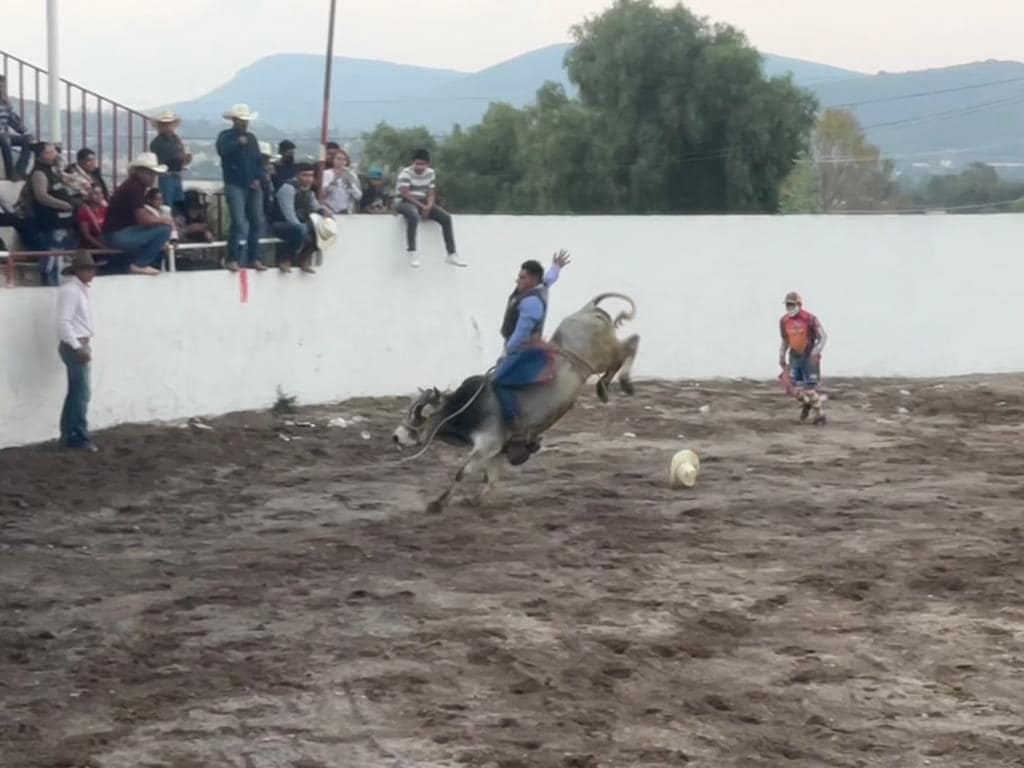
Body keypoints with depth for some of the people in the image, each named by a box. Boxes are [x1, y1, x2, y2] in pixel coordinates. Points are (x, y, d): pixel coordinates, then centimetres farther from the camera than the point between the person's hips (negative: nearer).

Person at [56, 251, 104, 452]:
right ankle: (80, 438, -4)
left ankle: (68, 436, 16)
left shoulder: (80, 290, 16)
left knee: (75, 394, 12)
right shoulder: (70, 290, -15)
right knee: (81, 393, -8)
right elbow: (63, 322, -21)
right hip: (74, 346, -10)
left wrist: (84, 346, 15)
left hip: (80, 345, 10)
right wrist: (78, 347, -21)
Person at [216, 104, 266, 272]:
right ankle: (232, 260, -9)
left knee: (257, 222, 5)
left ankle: (253, 258, 13)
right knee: (238, 223, -14)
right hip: (235, 186, -6)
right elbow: (222, 150, -21)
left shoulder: (251, 138, 17)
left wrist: (258, 179, 0)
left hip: (254, 186, 6)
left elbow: (259, 160, 14)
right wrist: (238, 142, -18)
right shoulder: (226, 136, 1)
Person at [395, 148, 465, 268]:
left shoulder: (430, 173, 5)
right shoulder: (406, 173, -13)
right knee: (414, 216, -42)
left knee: (446, 217, -14)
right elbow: (405, 193, -20)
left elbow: (431, 194, 3)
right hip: (406, 203, -6)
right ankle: (411, 253, -38)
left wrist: (428, 206, -18)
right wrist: (421, 206, -23)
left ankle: (451, 255, -13)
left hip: (423, 203, 6)